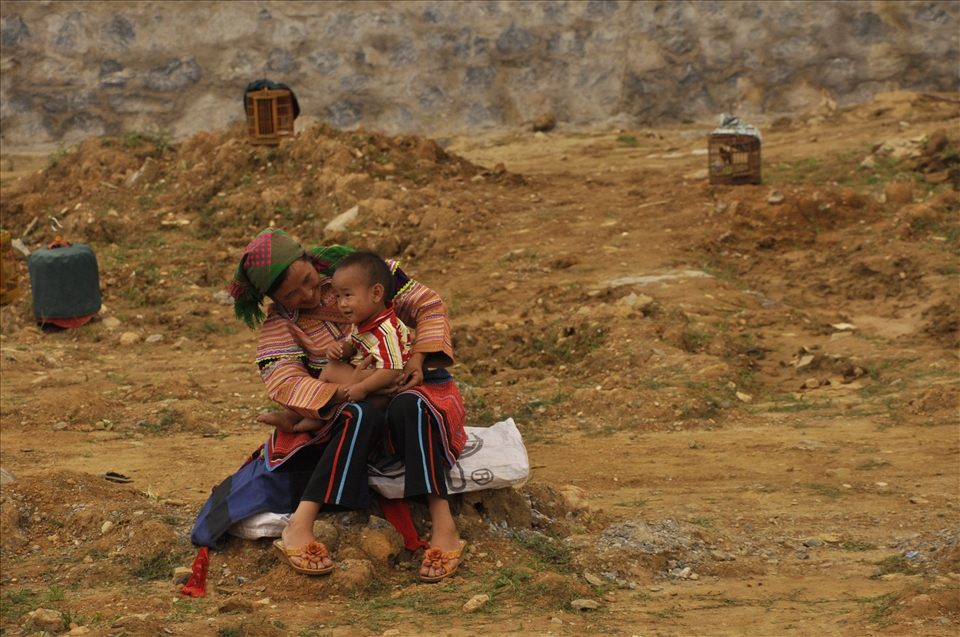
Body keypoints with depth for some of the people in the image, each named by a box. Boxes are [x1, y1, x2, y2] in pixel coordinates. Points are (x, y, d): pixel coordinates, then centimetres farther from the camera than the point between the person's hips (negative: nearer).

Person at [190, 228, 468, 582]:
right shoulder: (279, 322, -3)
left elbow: (429, 307, 0)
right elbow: (282, 381, -19)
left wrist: (419, 358, -18)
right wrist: (341, 392, -34)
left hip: (401, 388, 1)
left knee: (409, 407, -37)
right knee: (361, 416, -38)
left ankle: (443, 524, -48)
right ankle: (299, 526, -46)